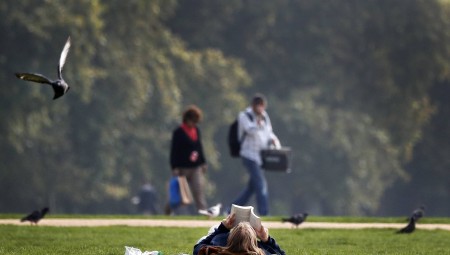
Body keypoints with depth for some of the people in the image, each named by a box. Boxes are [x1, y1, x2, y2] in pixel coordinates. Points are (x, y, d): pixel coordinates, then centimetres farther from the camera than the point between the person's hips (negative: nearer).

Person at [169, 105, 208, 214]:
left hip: (196, 167, 5)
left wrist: (203, 163, 17)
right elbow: (174, 151, -12)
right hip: (183, 167, -5)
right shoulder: (179, 132, -11)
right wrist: (175, 167, -16)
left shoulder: (196, 130, 10)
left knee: (199, 189, -8)